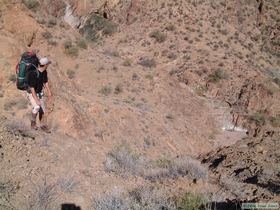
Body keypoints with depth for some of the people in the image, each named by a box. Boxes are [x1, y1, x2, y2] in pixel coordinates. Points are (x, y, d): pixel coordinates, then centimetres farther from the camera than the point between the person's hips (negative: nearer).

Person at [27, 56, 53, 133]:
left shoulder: (44, 72, -8)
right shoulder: (34, 74, -31)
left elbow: (46, 82, 10)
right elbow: (32, 89, -30)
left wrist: (49, 92, 2)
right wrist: (37, 100, -31)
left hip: (40, 93, 7)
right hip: (32, 94, -7)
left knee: (42, 110, 10)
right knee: (37, 107, -28)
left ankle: (42, 125, 28)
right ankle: (33, 121, -3)